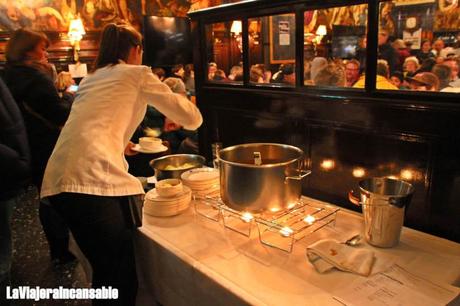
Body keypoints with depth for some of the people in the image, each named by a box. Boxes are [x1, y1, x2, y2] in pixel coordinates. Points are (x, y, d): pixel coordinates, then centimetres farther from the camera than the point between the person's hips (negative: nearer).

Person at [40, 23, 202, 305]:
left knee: (104, 271, 21)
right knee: (123, 280, 3)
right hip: (97, 179, -8)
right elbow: (192, 118, 9)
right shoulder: (137, 74, 9)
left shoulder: (90, 79, 27)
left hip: (58, 179, 8)